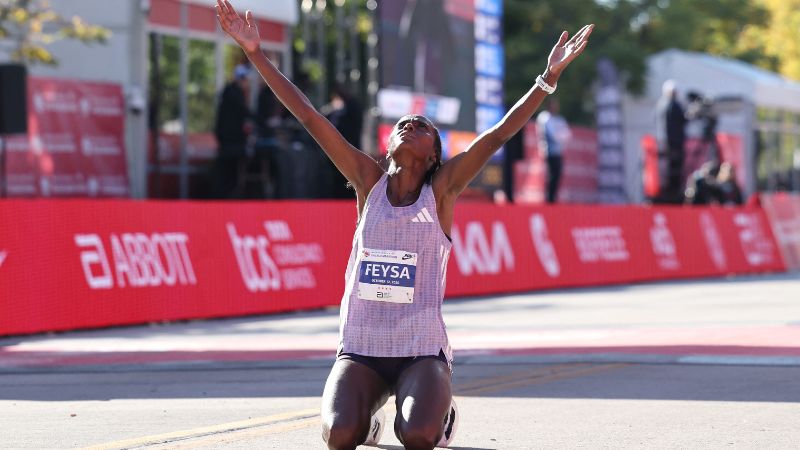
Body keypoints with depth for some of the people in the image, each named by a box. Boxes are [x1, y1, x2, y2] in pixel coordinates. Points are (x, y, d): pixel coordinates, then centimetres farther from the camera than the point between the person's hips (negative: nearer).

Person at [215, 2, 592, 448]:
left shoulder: (442, 190, 1)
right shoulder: (369, 181, 4)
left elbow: (499, 134, -8)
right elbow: (310, 117, 0)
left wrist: (550, 77, -16)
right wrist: (256, 52, -2)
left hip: (423, 350, -1)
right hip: (360, 349, 1)